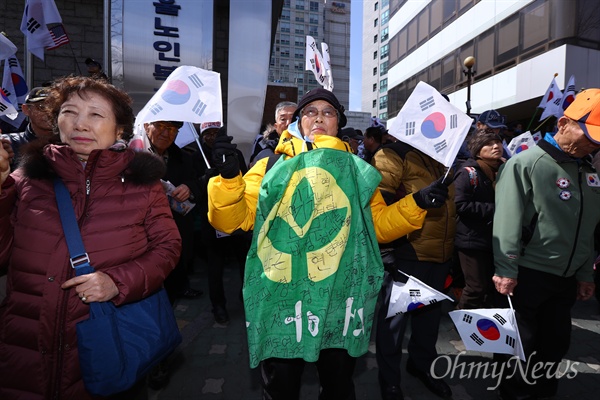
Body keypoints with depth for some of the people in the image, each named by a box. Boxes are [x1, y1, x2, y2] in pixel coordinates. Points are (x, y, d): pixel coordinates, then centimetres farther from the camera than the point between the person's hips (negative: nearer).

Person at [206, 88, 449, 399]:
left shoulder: (356, 171, 10)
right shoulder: (272, 166, 3)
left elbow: (379, 225, 10)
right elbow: (233, 220, -4)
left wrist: (416, 204, -5)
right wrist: (228, 177, -21)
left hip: (340, 297, 2)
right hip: (281, 297, -1)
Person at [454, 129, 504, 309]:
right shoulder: (468, 172, -13)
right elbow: (460, 205, -22)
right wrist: (493, 209, -20)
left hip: (494, 239, 8)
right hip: (472, 240, -8)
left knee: (492, 287, 16)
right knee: (476, 289, -1)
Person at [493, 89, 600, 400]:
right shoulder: (526, 163, -14)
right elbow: (507, 220, -19)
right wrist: (505, 269, -21)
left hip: (566, 278, 7)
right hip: (527, 274, -7)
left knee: (556, 341, 19)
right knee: (522, 343, 7)